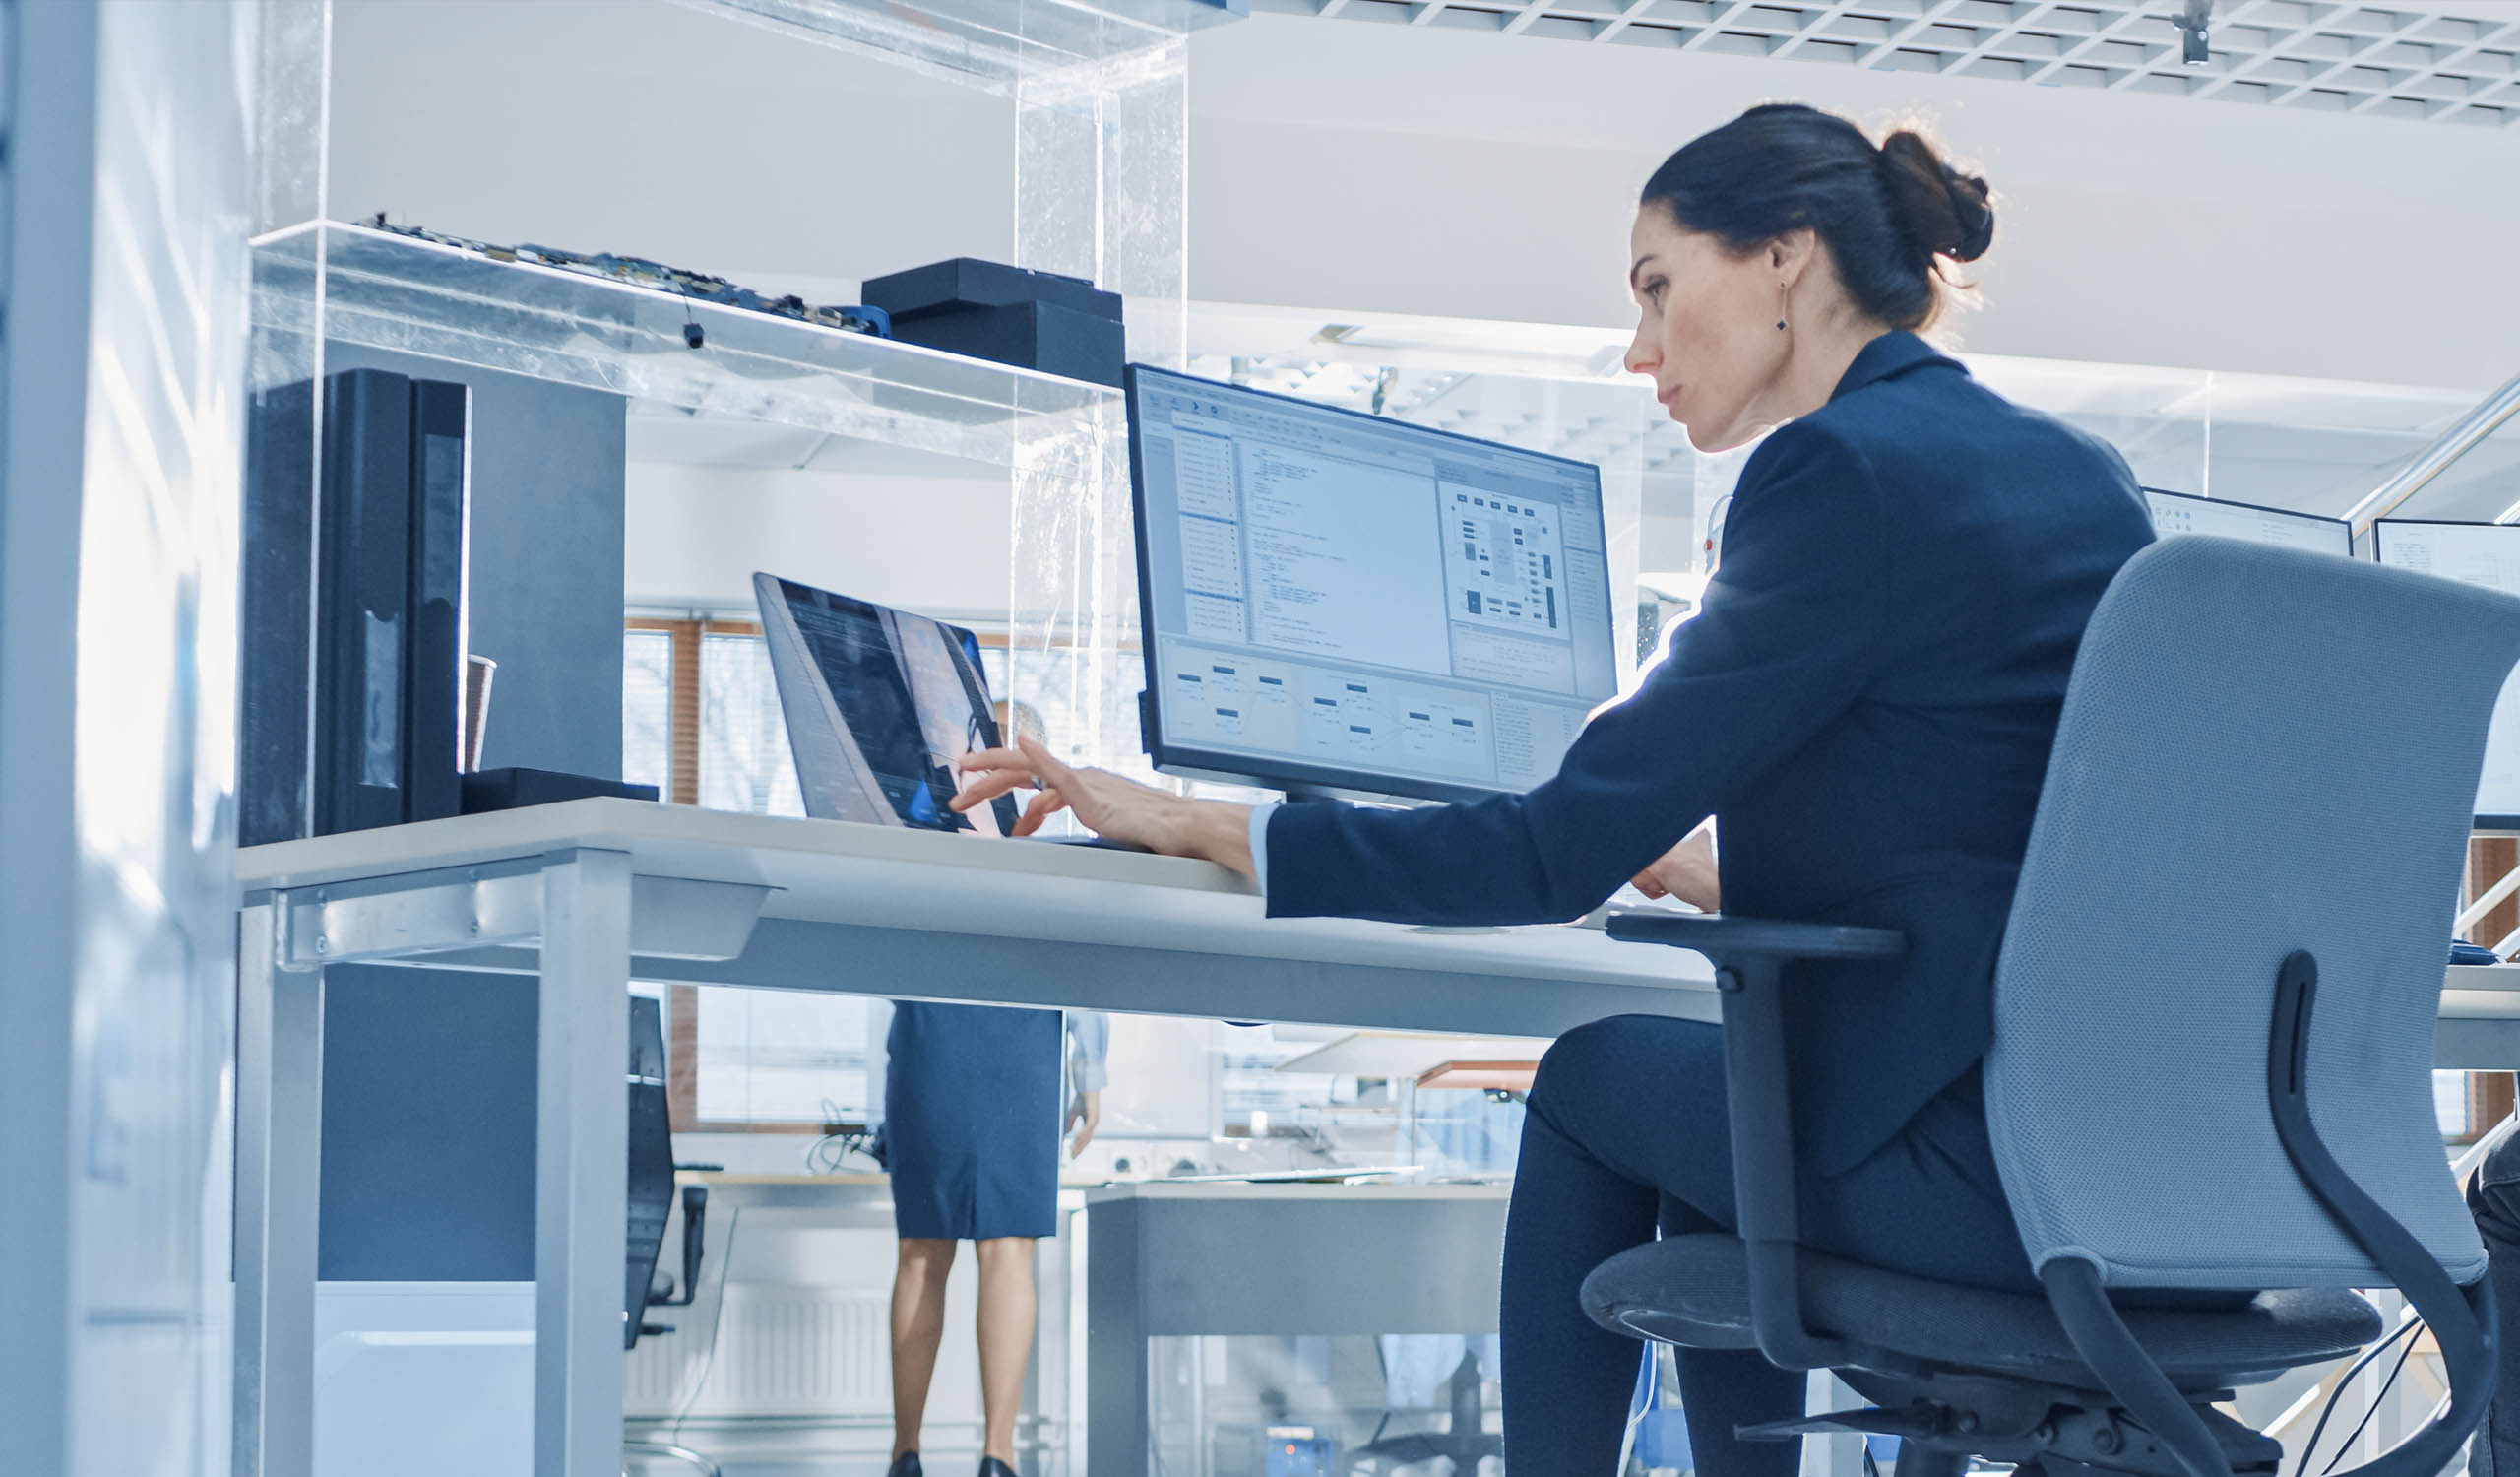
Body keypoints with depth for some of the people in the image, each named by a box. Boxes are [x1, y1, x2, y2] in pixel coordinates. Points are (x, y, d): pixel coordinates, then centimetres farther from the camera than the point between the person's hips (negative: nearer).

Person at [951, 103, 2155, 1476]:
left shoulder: (1845, 470, -11)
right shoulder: (2082, 472, 14)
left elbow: (1567, 846, -12)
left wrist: (1192, 825, -8)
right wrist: (1725, 877, 28)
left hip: (1992, 1168, -8)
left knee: (1597, 1077, 15)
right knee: (1704, 1085, 28)